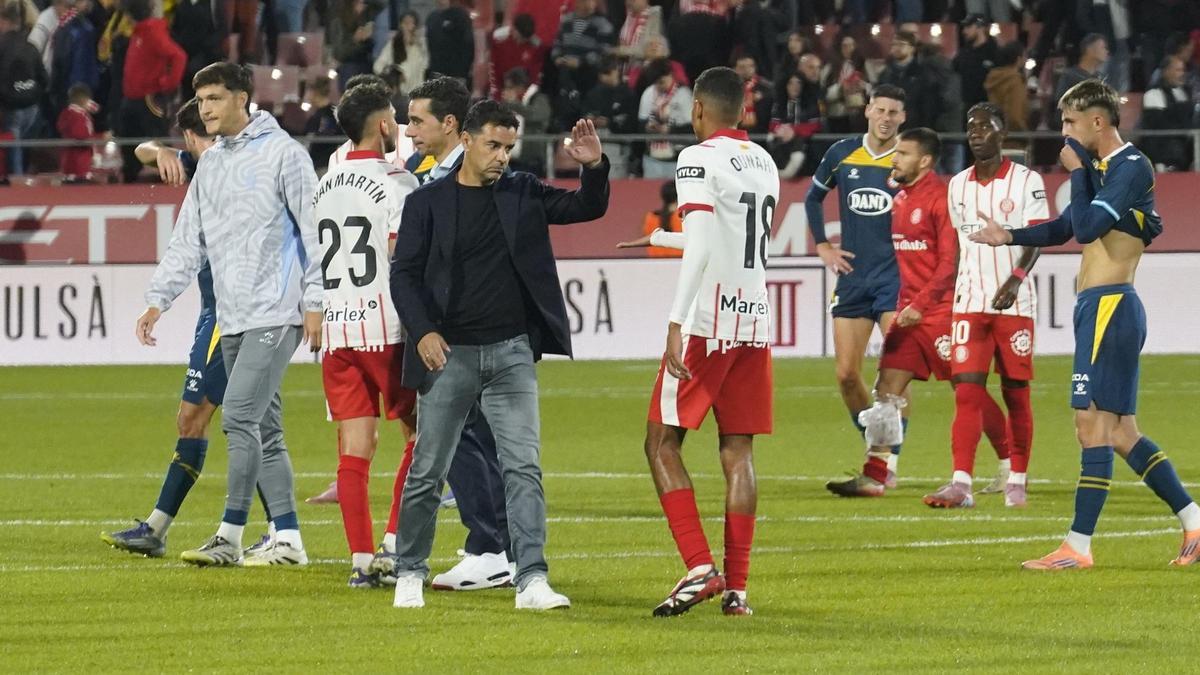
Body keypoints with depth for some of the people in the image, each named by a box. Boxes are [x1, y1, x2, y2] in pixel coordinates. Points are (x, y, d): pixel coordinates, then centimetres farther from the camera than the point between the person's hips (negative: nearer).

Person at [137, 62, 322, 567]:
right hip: (231, 317, 8)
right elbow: (188, 241, 18)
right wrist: (157, 299, 9)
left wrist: (315, 302, -12)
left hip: (275, 313, -8)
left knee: (240, 417, -14)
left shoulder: (282, 153, -5)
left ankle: (230, 536, -12)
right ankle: (288, 539, 10)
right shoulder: (210, 164, 16)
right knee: (264, 430, 7)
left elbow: (313, 230, -7)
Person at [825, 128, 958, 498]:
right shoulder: (899, 200, 14)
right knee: (886, 392, 2)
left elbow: (950, 261, -16)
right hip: (908, 311, 8)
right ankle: (873, 477, 2)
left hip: (939, 310, -8)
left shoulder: (940, 197, -12)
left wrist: (921, 304, -22)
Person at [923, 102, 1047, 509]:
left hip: (1014, 303, -3)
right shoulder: (958, 186, 13)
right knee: (967, 391, -9)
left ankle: (1016, 481, 13)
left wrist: (1016, 279, -23)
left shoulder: (1026, 181, -1)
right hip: (970, 303, 3)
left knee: (1016, 393, 3)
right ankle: (961, 484, -16)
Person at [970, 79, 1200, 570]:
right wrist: (1008, 237, 20)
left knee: (1093, 425, -10)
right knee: (1120, 432, 10)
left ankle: (1078, 546, -10)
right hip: (1097, 308, 10)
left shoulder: (1132, 167, -12)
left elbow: (1087, 226, -22)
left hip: (1110, 308, -10)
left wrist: (1077, 172, -9)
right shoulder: (1103, 168, 18)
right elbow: (1065, 228, 29)